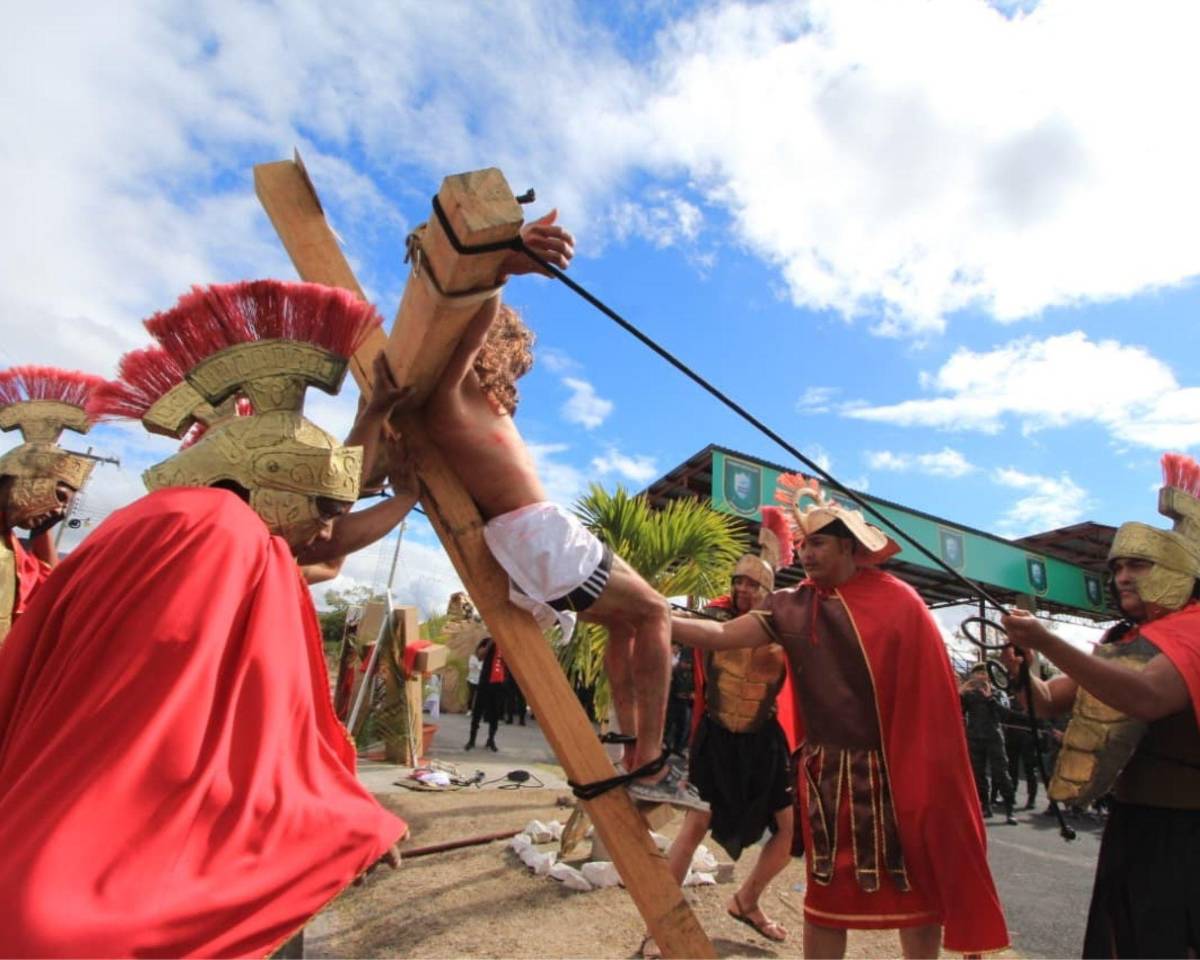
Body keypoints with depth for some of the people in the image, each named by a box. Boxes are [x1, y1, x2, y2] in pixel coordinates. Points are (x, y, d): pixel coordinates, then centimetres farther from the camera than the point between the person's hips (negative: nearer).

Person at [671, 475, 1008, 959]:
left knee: (918, 887, 14)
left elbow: (929, 693, -5)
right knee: (825, 892, 11)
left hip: (899, 770, -1)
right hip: (828, 772, 2)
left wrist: (930, 774, -6)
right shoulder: (791, 607, -3)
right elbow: (721, 635, -11)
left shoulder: (899, 603, -9)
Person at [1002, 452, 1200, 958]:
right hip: (1129, 829, 7)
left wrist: (1047, 643, -36)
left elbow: (1145, 698, -33)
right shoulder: (1125, 641, 10)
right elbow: (1046, 703, 9)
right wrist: (1022, 663, -11)